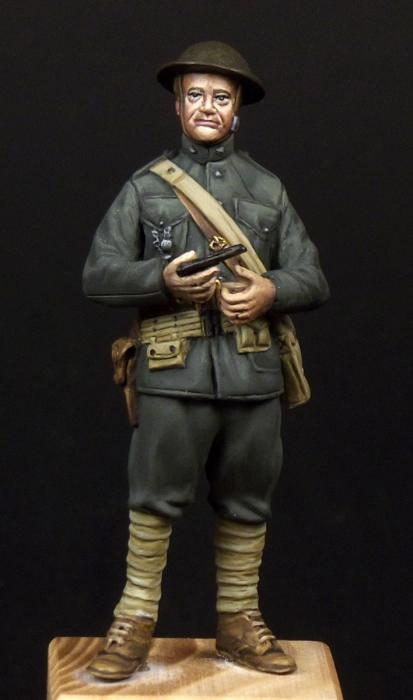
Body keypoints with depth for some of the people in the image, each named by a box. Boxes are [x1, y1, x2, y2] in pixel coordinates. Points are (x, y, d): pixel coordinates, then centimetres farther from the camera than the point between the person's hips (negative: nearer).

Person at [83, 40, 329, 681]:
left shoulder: (269, 189, 12)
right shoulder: (146, 186, 7)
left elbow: (313, 279, 11)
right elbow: (98, 275, 2)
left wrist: (272, 291, -11)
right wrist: (164, 280, -16)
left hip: (253, 373, 2)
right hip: (174, 371, -2)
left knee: (246, 506, 9)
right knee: (155, 502, -2)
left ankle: (238, 622, 21)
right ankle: (135, 622, 10)